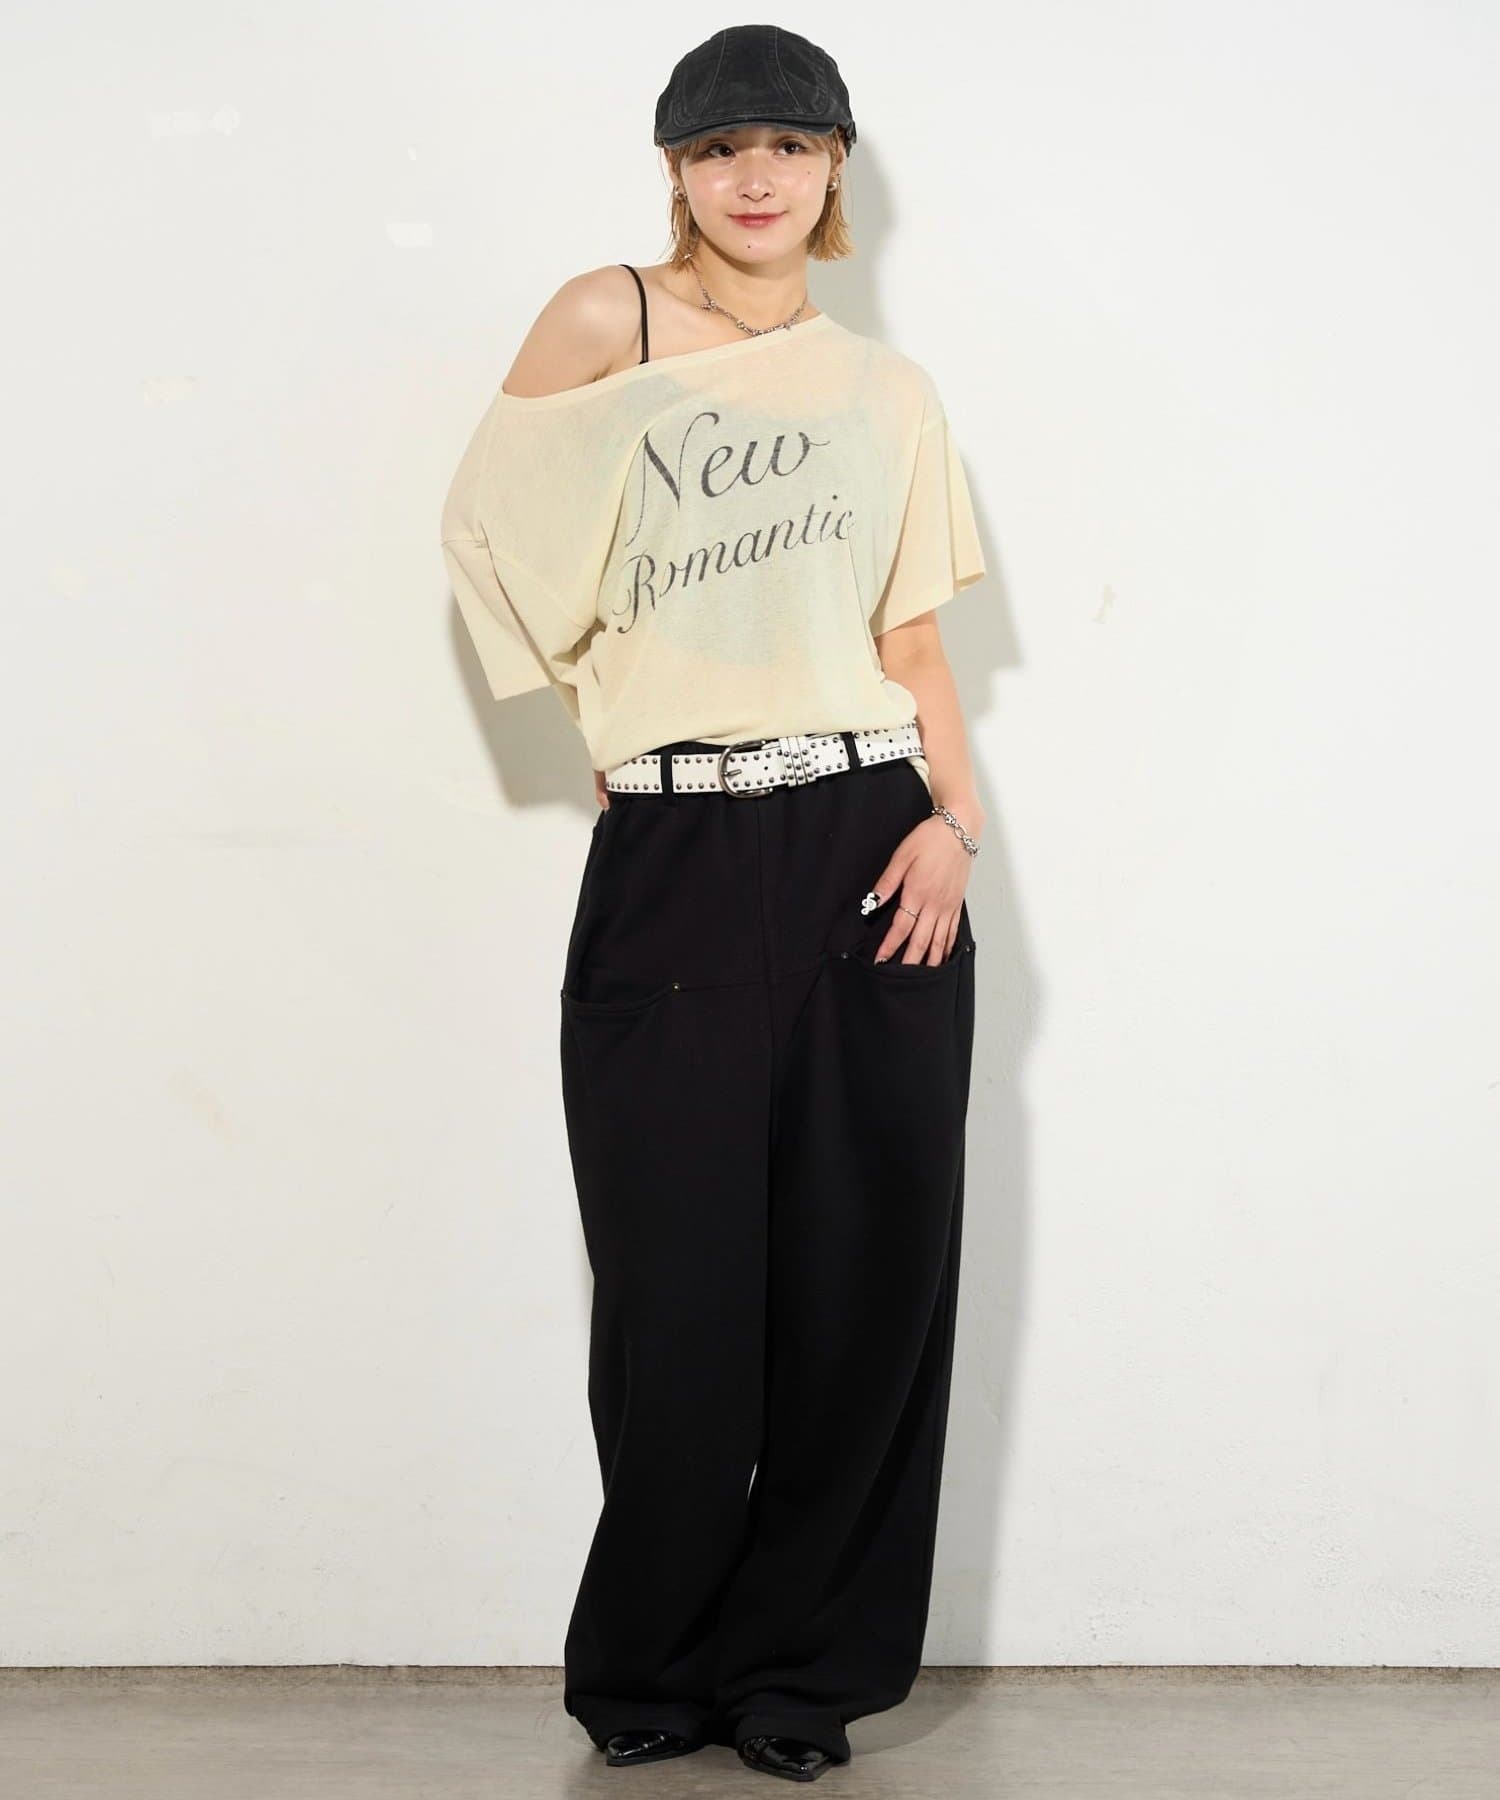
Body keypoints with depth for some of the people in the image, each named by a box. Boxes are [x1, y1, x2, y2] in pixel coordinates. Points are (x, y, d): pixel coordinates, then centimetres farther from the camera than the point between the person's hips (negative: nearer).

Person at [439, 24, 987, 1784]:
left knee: (864, 1273, 2)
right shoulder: (607, 323, 3)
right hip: (674, 863, -3)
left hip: (871, 857, 3)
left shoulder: (888, 390, 13)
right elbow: (495, 536, 5)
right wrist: (624, 724, 6)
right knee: (682, 1288, -1)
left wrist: (954, 813, -3)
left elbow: (914, 635, 13)